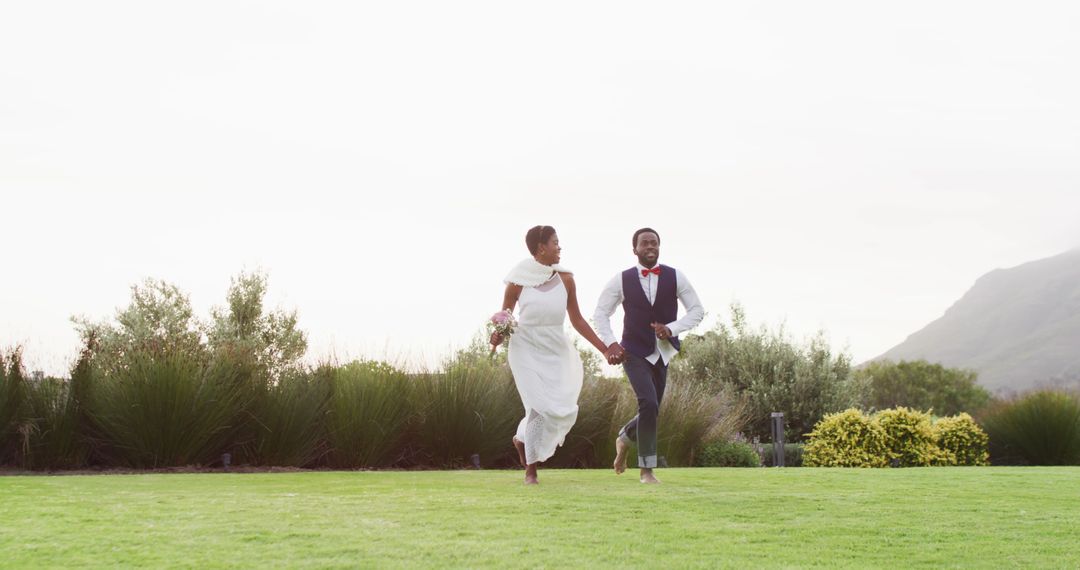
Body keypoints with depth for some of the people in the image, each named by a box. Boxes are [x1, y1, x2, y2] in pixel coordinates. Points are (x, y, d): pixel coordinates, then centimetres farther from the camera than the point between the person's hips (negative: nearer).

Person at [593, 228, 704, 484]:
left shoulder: (675, 277, -3)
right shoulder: (621, 280, -4)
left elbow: (697, 310, 1)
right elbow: (600, 314, 4)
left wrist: (672, 328, -15)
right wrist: (610, 344, -10)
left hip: (662, 353, 3)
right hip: (634, 353, -3)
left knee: (650, 412, 10)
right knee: (649, 404, -21)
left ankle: (625, 438, 44)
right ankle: (647, 470, -11)